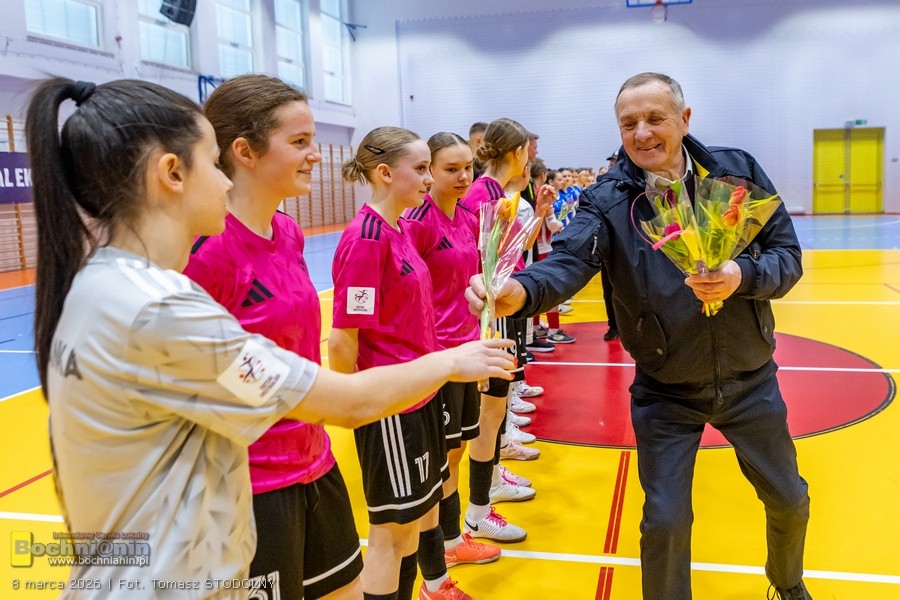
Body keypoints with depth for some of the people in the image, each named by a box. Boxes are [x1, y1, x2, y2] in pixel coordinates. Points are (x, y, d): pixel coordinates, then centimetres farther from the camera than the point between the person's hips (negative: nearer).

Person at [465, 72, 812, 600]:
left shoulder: (738, 171, -8)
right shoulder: (607, 199, -14)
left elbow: (788, 255, -5)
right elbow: (569, 259, -31)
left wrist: (742, 277, -27)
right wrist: (520, 291, -52)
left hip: (750, 380, 3)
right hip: (666, 392, -2)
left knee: (789, 501, 20)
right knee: (665, 521, 2)